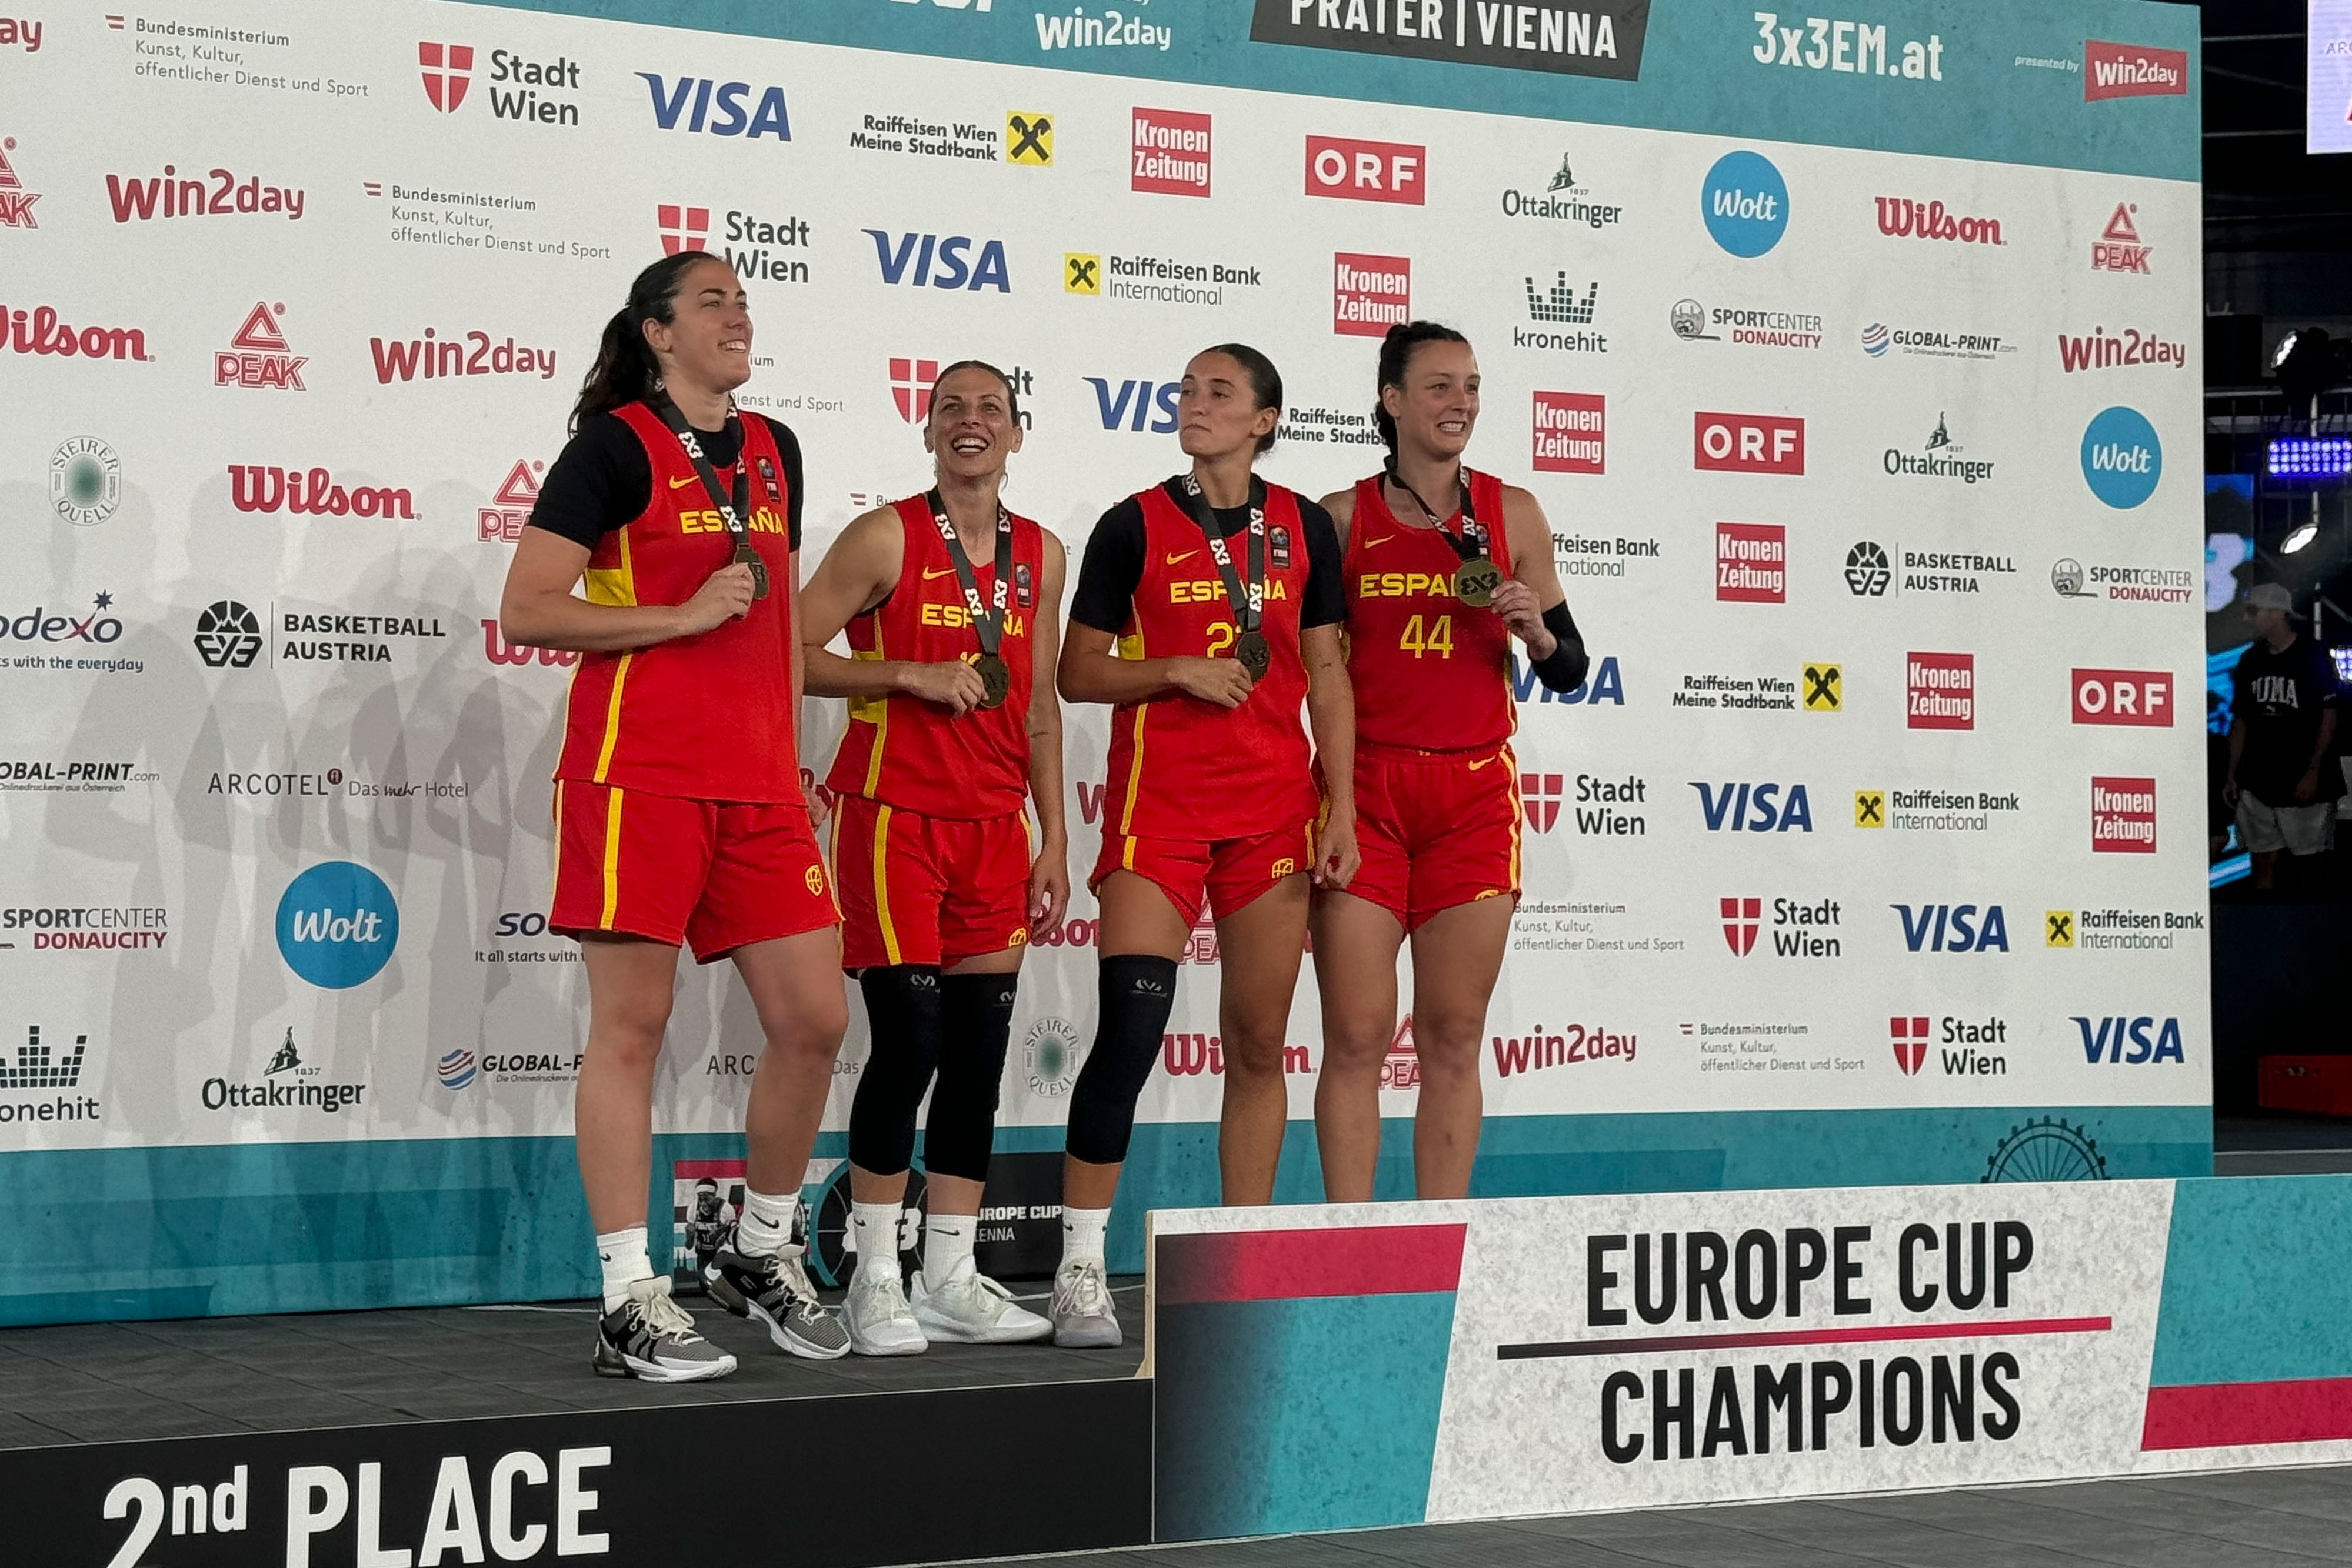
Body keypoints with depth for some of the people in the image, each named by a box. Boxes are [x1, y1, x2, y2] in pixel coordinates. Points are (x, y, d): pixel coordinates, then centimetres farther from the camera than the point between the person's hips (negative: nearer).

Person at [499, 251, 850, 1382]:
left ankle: (762, 1255, 22)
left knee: (813, 1020, 3)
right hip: (639, 771, -6)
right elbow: (525, 612, -9)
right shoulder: (617, 446, -3)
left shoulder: (772, 452, 17)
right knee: (631, 1026, -5)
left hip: (756, 781, 7)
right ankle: (629, 1303, -2)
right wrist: (687, 614, -13)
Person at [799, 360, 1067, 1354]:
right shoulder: (887, 537, -3)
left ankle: (951, 1279, 11)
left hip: (994, 825, 5)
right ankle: (875, 1280, 0)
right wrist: (914, 675, -16)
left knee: (981, 1046, 4)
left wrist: (1053, 836, 11)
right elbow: (793, 654, -8)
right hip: (893, 814, -5)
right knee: (910, 1036, -10)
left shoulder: (1042, 555, 12)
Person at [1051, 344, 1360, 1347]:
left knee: (1259, 1045, 6)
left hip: (1274, 808, 3)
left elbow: (1326, 675, 10)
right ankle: (1080, 1269, -8)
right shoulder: (1135, 525, 2)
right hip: (1159, 802, -3)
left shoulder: (1304, 529, 9)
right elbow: (1077, 672, 3)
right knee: (1131, 1027, -13)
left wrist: (1341, 807, 3)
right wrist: (1178, 670, -12)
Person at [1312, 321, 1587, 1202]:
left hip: (1475, 793, 2)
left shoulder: (1512, 515, 8)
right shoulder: (1342, 518, 3)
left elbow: (1569, 673, 12)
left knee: (1454, 1039, 3)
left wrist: (1536, 631, -9)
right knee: (1357, 1036, -4)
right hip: (1364, 790, -1)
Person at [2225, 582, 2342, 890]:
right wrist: (2232, 775, 10)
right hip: (2256, 783, 5)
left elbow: (2329, 716, -6)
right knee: (2262, 861, 6)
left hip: (2300, 784, -5)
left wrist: (2313, 772, -13)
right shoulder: (2250, 660, 10)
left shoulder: (2312, 657, -4)